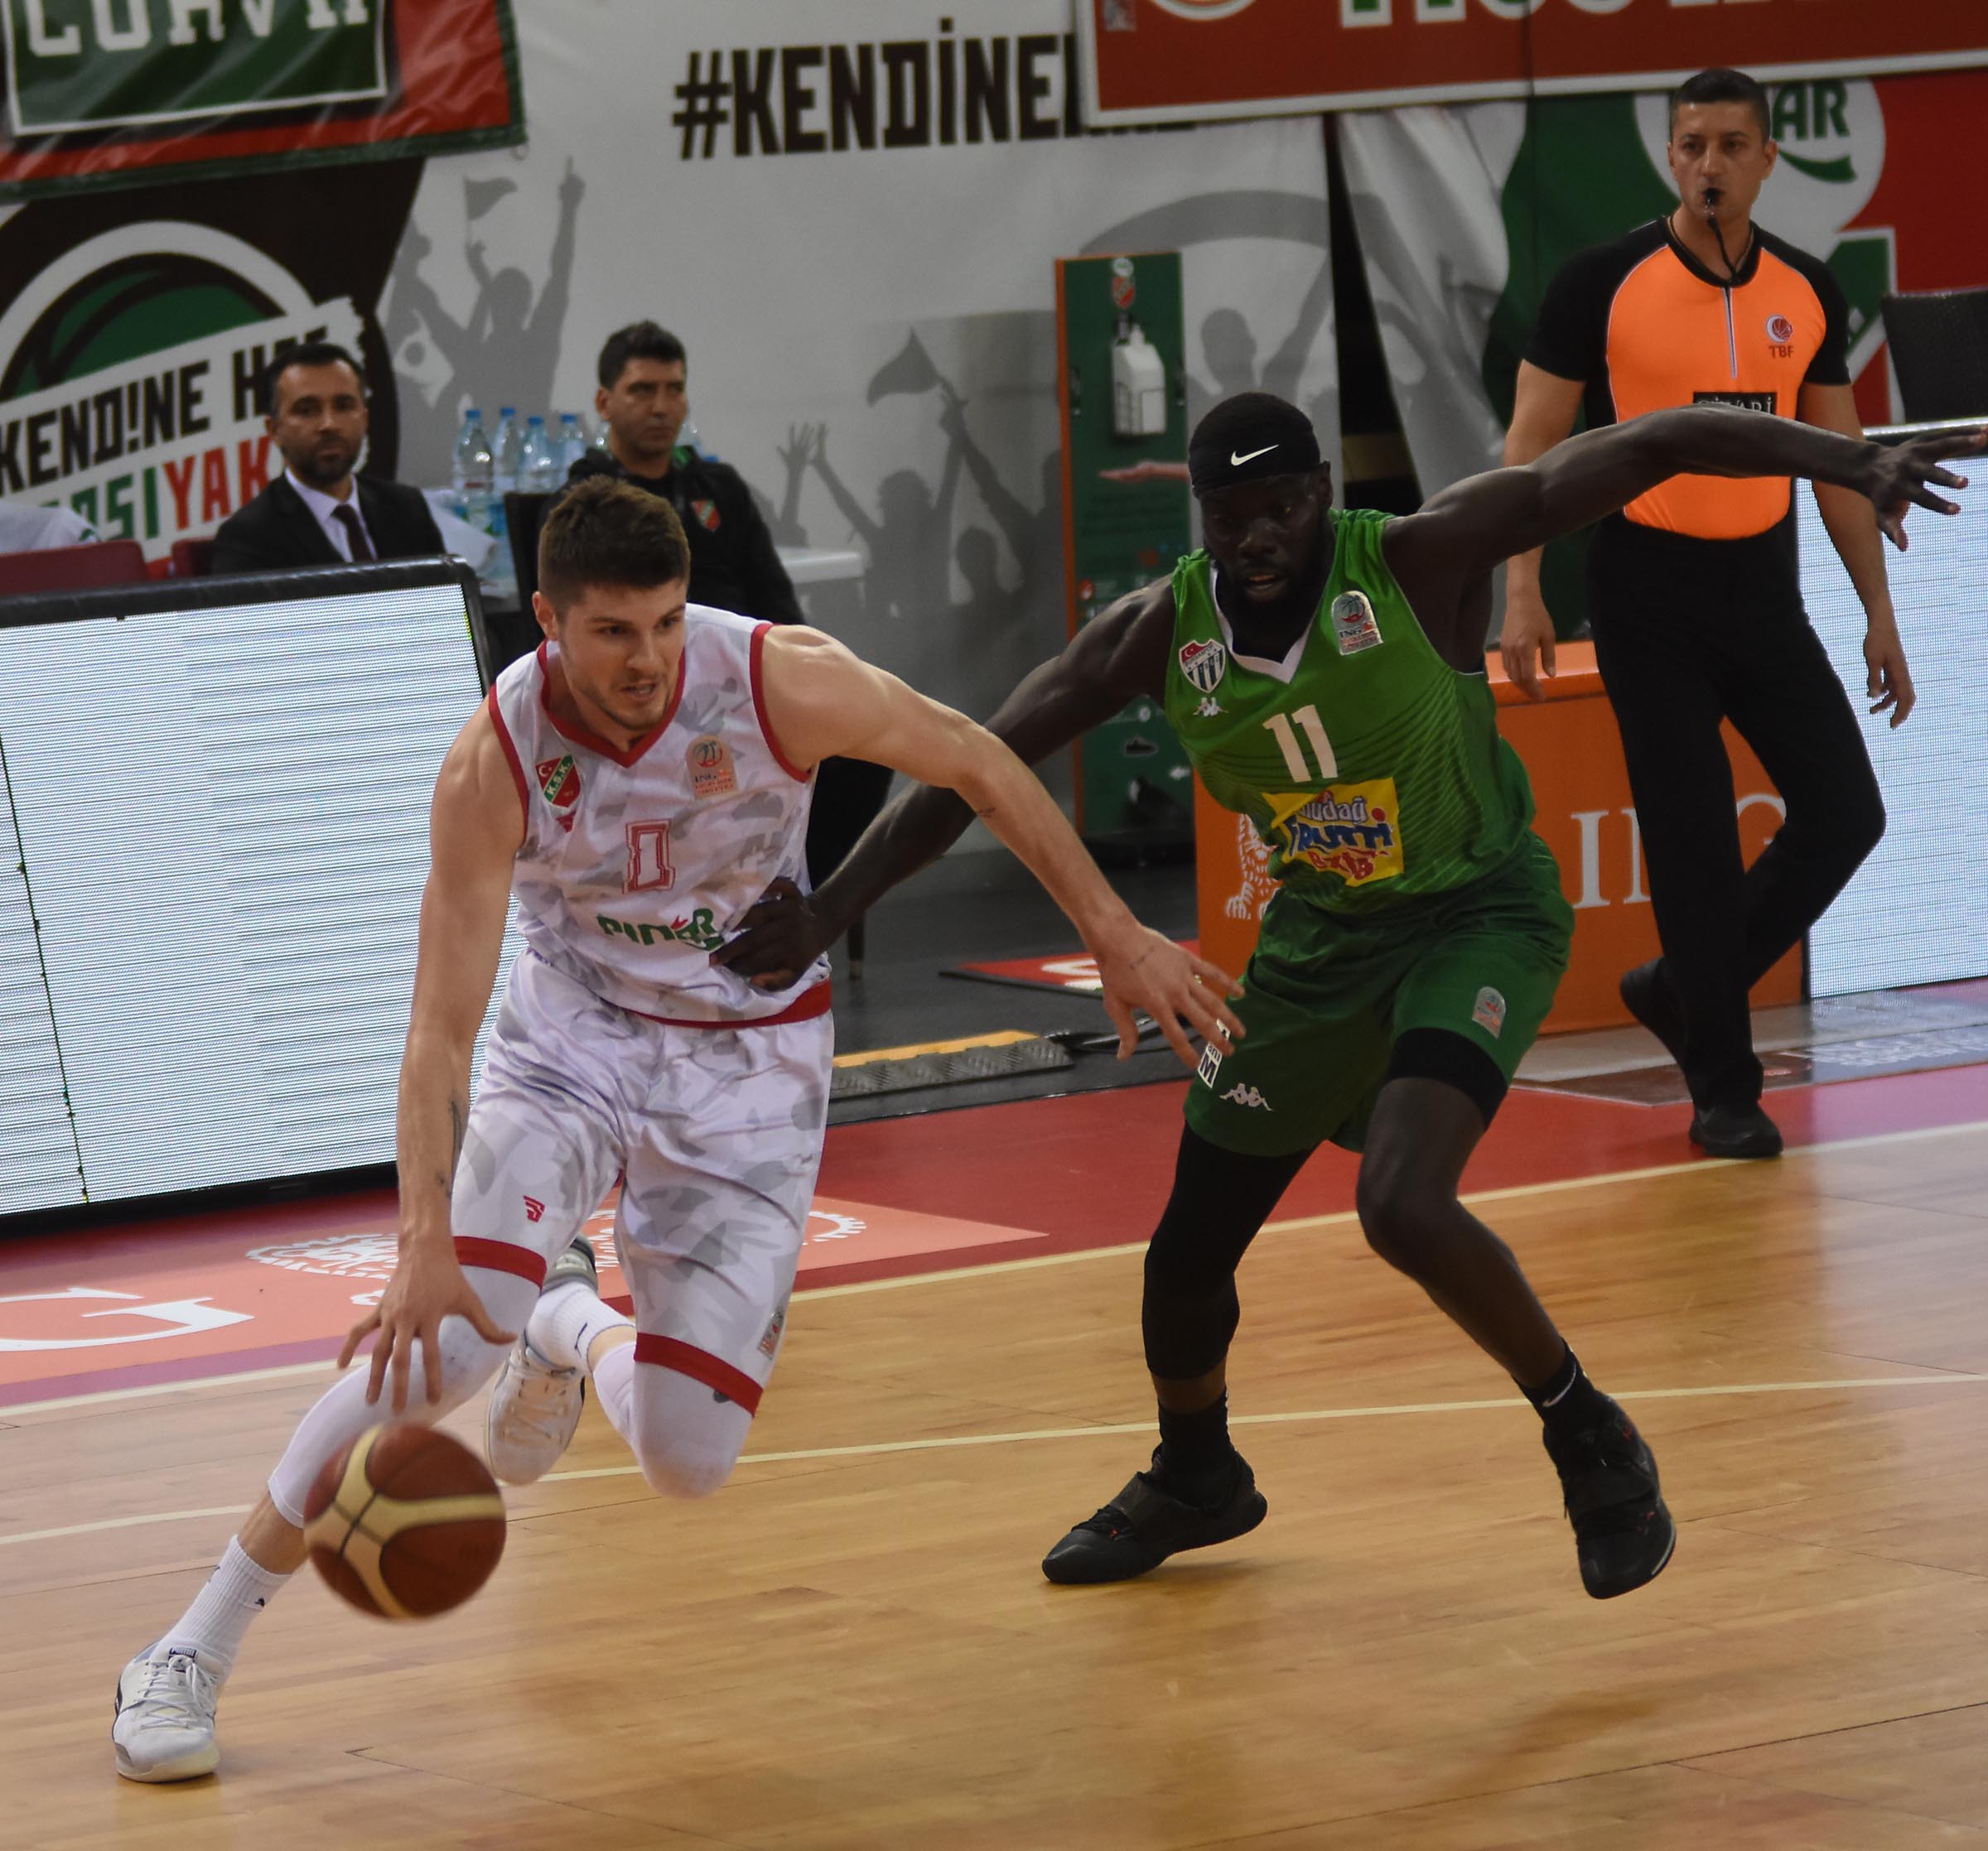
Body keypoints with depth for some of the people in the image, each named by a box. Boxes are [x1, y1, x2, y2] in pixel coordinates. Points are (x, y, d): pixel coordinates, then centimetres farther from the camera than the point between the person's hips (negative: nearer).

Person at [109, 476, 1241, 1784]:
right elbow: (442, 1027, -27)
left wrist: (1117, 936, -4)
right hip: (570, 1037, -1)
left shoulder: (779, 681, -24)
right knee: (442, 1337, -25)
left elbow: (976, 765, -6)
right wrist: (424, 1245, -39)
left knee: (688, 1463, -7)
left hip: (751, 1063, 1)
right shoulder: (494, 764, -24)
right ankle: (196, 1648, -14)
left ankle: (574, 1332, 32)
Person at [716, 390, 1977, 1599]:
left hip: (1479, 916, -5)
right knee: (1189, 1250, 11)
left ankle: (1593, 1445, -4)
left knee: (1405, 1210, -28)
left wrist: (1853, 461, -39)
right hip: (1318, 935, 5)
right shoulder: (1161, 633, -13)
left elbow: (1647, 449, -29)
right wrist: (826, 913, -16)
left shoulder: (1423, 560, -24)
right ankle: (1195, 1479, 43)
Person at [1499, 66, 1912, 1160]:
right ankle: (1722, 1088, 9)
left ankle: (1680, 991, 19)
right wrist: (1520, 591, -15)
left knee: (1845, 814, -1)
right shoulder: (1603, 285, -8)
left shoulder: (1806, 292, 5)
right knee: (1693, 841, -3)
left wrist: (1878, 610, 9)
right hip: (1648, 589, -4)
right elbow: (1533, 441, -5)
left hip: (1763, 586, 4)